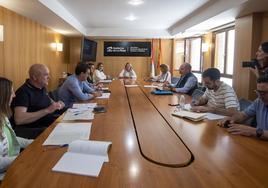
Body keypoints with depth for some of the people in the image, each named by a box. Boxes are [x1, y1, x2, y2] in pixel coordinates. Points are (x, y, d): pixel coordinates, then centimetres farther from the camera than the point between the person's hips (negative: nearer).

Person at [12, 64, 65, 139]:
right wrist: (47, 110, -30)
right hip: (34, 130, -9)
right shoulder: (23, 92, -15)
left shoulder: (42, 87, 11)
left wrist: (55, 104, 8)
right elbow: (18, 119, -28)